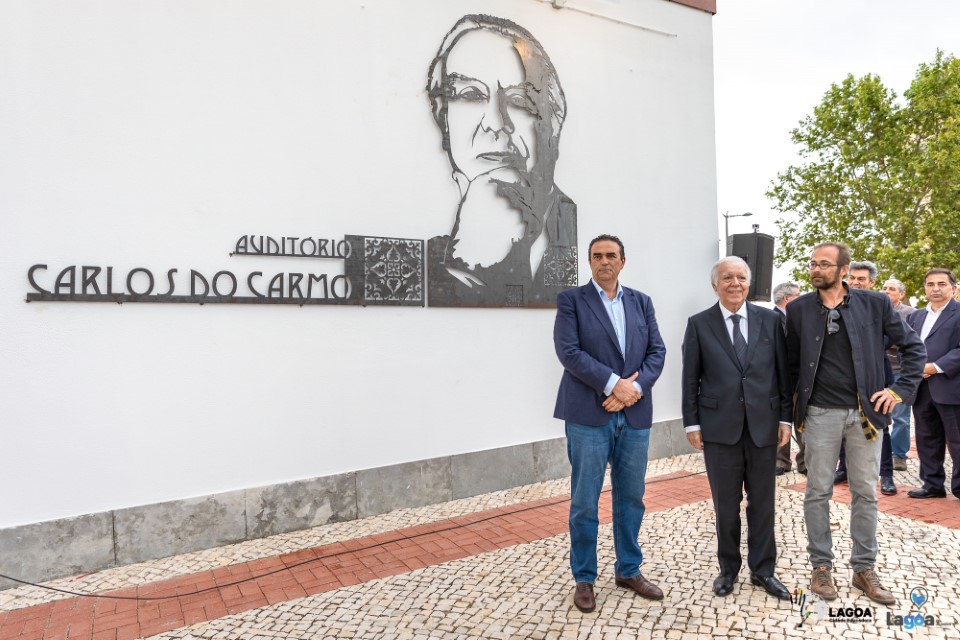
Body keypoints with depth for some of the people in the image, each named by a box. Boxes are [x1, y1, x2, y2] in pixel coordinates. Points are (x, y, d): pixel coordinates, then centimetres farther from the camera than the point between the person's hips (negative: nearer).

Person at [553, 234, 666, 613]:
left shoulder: (641, 302, 13)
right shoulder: (571, 300, 0)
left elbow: (657, 351, 6)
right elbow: (569, 351, -11)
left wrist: (636, 387, -11)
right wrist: (613, 384, -17)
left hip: (635, 414, 4)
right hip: (588, 414, -4)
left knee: (631, 497, 14)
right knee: (584, 502, 3)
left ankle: (628, 570, 31)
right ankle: (584, 578, 19)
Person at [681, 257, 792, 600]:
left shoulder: (770, 320, 3)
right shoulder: (699, 324, -1)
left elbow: (783, 371, 6)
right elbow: (690, 379, 0)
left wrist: (785, 417, 2)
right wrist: (692, 423, -2)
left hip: (763, 425, 2)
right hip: (719, 427, -1)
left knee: (763, 502, 11)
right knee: (726, 504, 9)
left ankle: (762, 569, 27)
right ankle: (728, 568, 26)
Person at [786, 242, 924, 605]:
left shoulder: (875, 304, 0)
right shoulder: (798, 310, -1)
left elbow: (913, 346, 7)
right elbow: (790, 362, 8)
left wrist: (900, 390, -1)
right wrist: (798, 400, 4)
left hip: (866, 412, 1)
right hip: (820, 414, -1)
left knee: (866, 493, 9)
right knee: (818, 493, 5)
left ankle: (864, 569, 24)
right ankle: (821, 567, 19)